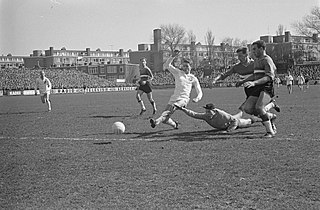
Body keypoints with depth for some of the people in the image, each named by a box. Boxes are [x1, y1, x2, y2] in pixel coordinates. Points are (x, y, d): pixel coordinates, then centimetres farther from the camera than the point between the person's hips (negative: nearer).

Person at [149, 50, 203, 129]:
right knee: (165, 119, -9)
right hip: (174, 98, 3)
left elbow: (199, 92, 16)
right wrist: (172, 57, -9)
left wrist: (197, 98, -7)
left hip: (184, 99, -3)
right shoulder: (178, 72, 17)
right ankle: (174, 124, 25)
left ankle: (157, 121, -55)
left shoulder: (193, 78, 16)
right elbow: (166, 65, 6)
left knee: (172, 108, -35)